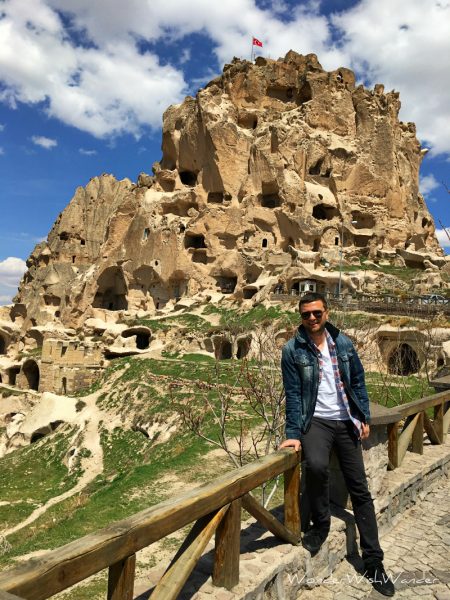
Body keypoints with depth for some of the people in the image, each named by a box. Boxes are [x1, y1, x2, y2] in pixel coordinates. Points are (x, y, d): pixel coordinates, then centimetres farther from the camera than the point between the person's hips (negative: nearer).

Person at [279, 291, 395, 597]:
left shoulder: (343, 343, 2)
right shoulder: (292, 350, -7)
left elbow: (358, 382, 9)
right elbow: (293, 394, -9)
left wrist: (365, 417, 4)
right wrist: (293, 433, -14)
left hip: (347, 422, 3)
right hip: (316, 421, -3)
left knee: (360, 490, 6)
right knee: (316, 465, -33)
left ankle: (374, 563, 20)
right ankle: (320, 524, -3)